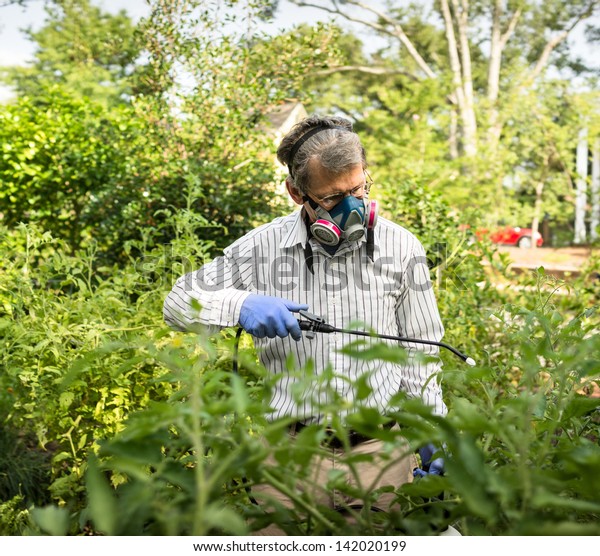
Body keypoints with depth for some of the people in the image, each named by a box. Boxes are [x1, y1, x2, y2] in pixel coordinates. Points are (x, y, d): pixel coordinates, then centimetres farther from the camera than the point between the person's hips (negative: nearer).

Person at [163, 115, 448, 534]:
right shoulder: (263, 247, -2)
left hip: (380, 449, 1)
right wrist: (240, 304, -15)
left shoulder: (402, 249, 1)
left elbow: (419, 358, 8)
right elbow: (179, 303, 4)